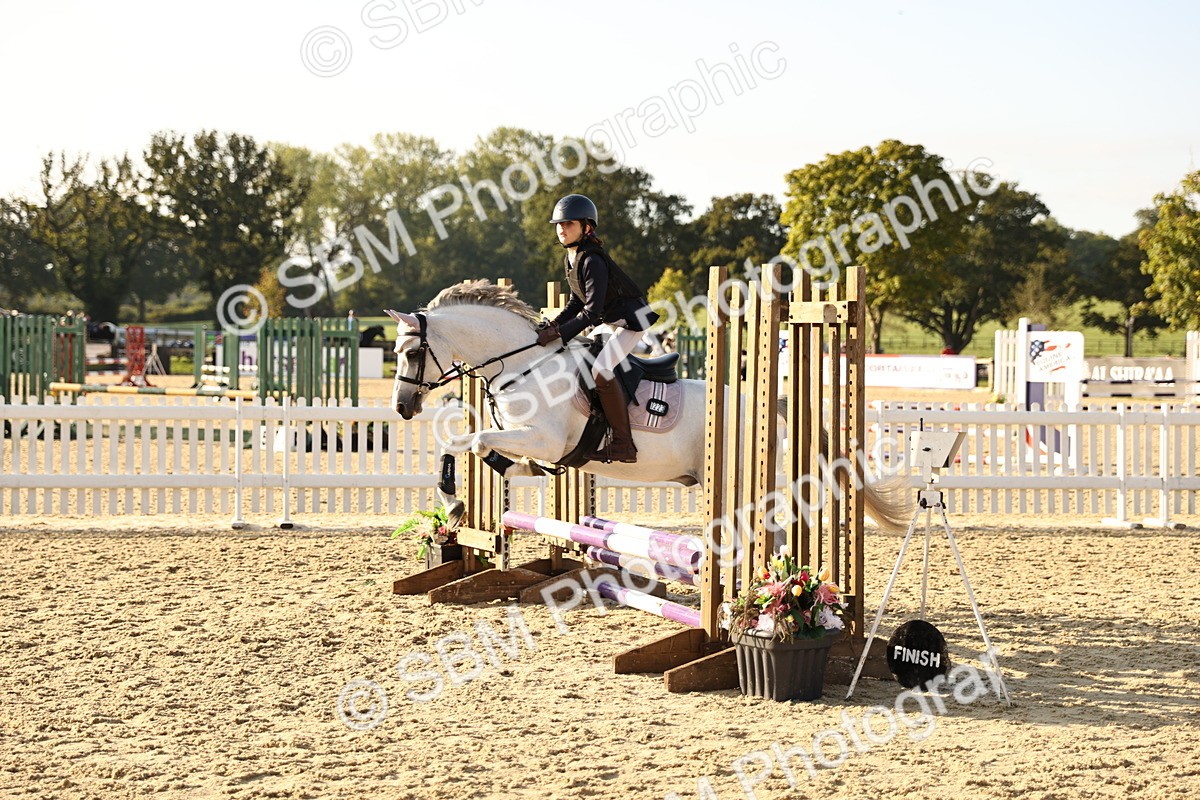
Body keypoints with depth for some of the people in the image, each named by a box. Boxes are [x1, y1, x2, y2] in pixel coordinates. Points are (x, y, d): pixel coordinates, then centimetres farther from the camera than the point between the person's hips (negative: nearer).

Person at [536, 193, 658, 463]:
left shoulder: (592, 261, -25)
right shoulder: (570, 259, 5)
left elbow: (592, 311, -29)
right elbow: (577, 302, 12)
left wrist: (559, 334, -29)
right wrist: (554, 325, -3)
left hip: (633, 319, -11)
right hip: (612, 321, 11)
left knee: (601, 369, -26)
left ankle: (623, 444, -23)